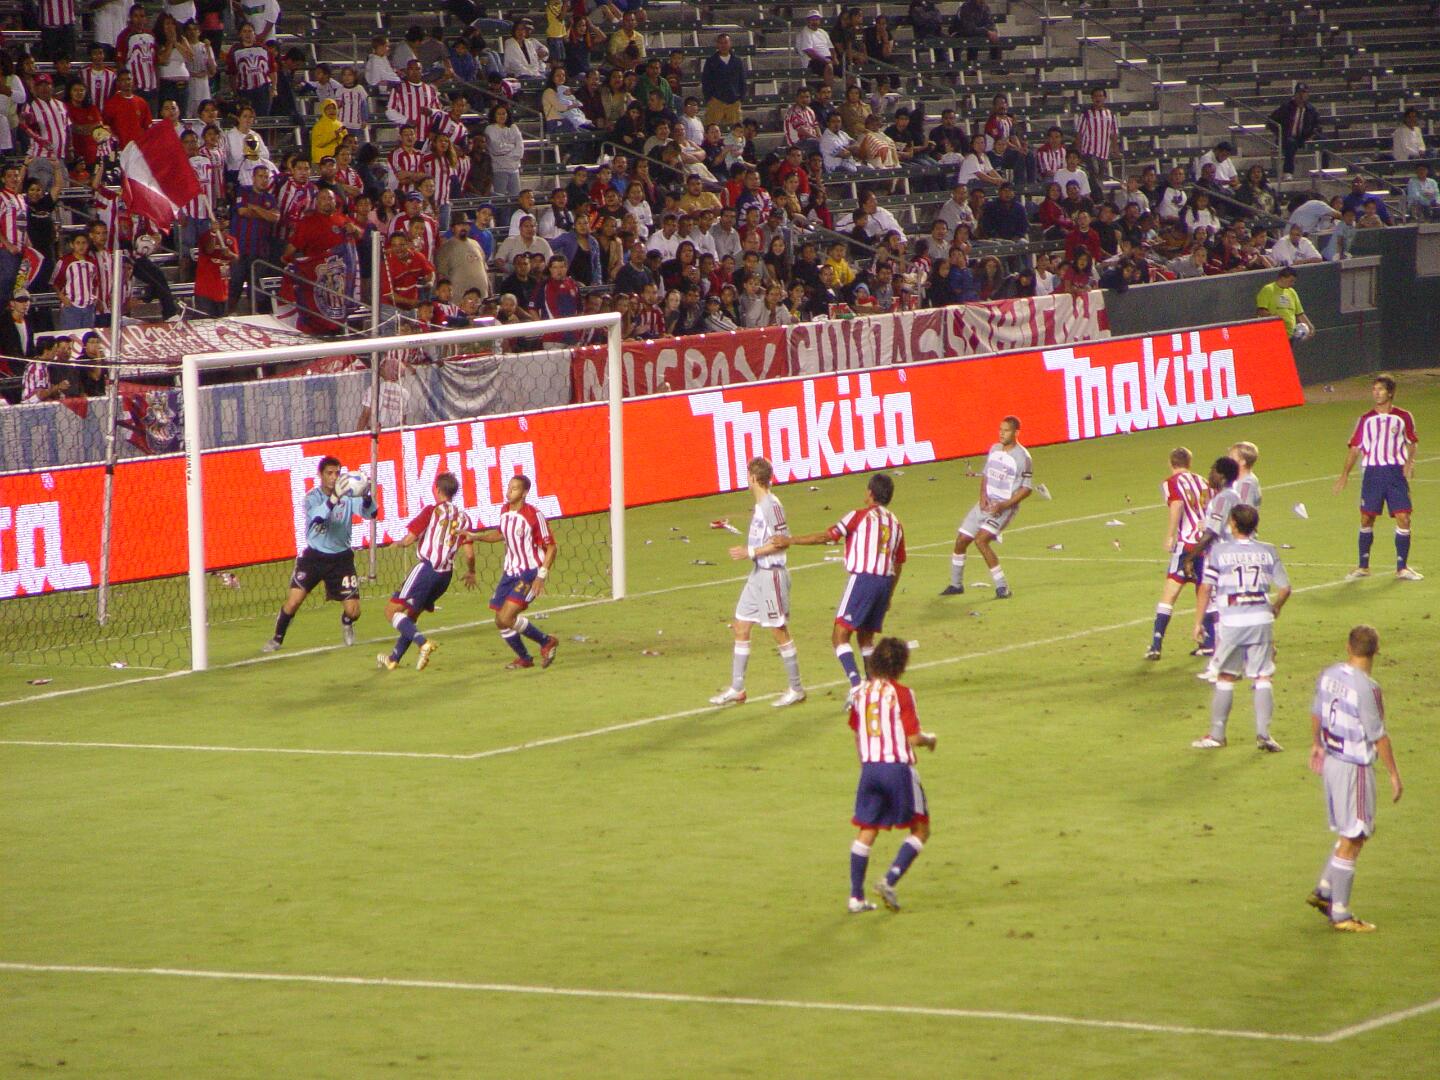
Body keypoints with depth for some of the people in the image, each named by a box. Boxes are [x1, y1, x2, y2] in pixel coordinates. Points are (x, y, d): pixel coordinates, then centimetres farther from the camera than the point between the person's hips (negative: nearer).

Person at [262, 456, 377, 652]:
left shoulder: (348, 496, -9)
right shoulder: (312, 497, -13)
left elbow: (370, 513, -24)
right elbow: (317, 517, -34)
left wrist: (367, 496, -46)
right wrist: (334, 499, -52)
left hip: (341, 558, 1)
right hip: (313, 556, -1)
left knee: (353, 611, -4)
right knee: (293, 601, -13)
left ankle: (346, 624, 33)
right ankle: (277, 639, 10)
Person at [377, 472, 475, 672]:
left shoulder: (432, 511, -6)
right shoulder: (463, 517, 8)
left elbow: (408, 540, -9)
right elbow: (469, 554, 4)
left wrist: (398, 543, 15)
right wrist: (471, 573, 24)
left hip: (427, 567, -7)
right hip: (446, 573, 7)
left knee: (392, 610, -3)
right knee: (411, 614, 24)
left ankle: (422, 642, -24)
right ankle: (394, 659, 31)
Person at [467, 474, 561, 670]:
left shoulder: (534, 515, -16)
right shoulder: (505, 511, 5)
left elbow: (551, 547, -12)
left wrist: (541, 576, -19)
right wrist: (476, 536, 13)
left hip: (530, 574, -8)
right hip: (510, 573, 8)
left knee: (506, 618, -20)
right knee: (501, 621, 6)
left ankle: (547, 641, 0)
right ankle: (524, 658, 29)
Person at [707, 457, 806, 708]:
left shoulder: (771, 506, -17)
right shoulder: (760, 505, 12)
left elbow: (783, 541, -21)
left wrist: (750, 553, -20)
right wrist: (748, 551, 17)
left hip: (771, 575, -10)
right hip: (757, 575, 10)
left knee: (779, 630, -2)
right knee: (741, 627, 9)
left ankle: (796, 689, 8)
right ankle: (736, 689, 13)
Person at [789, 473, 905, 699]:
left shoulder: (860, 516, -3)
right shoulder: (896, 524, 15)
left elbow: (826, 536, -8)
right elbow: (898, 564, 20)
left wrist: (790, 540, -4)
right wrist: (888, 596, 30)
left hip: (863, 578, -7)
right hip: (885, 581, 7)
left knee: (840, 636, -6)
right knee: (866, 638, 20)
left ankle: (856, 685, -22)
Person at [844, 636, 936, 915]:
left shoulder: (862, 693, 7)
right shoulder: (901, 694, -10)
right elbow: (913, 738, -12)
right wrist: (930, 739, 9)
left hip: (869, 768, 5)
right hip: (898, 768, -5)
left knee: (866, 832, 11)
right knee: (920, 829, 8)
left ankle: (856, 896, 8)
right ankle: (890, 880, -8)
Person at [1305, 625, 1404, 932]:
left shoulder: (1328, 675, 1)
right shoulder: (1366, 688, -22)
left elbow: (1316, 712, 16)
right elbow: (1378, 735, -17)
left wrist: (1316, 744, 34)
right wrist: (1394, 774, -8)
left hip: (1331, 760, 8)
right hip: (1355, 768, -8)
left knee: (1353, 834, 22)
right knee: (1351, 840, 1)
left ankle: (1324, 891, 26)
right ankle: (1340, 913, 6)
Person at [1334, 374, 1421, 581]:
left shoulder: (1403, 417, 4)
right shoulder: (1365, 420, 8)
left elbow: (1412, 442, 14)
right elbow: (1355, 448, 10)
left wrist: (1410, 461, -6)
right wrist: (1345, 474, 3)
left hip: (1396, 471, -1)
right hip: (1372, 472, 1)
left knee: (1403, 518, -8)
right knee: (1366, 519, 2)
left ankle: (1402, 568, 0)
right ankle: (1363, 566, 14)